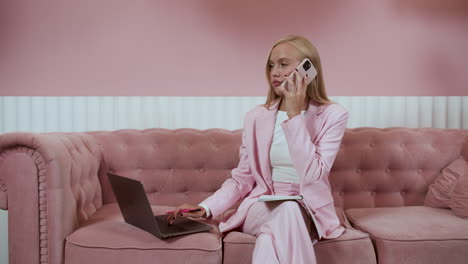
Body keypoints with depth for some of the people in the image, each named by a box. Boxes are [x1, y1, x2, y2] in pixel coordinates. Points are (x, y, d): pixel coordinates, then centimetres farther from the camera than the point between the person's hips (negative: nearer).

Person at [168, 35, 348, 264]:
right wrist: (205, 208, -11)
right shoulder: (256, 117, 4)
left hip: (308, 213, -2)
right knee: (286, 210, -35)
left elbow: (312, 175, -18)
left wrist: (294, 115, -19)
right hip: (261, 209, 2)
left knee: (271, 236, -37)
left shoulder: (333, 115, -5)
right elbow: (242, 178, 5)